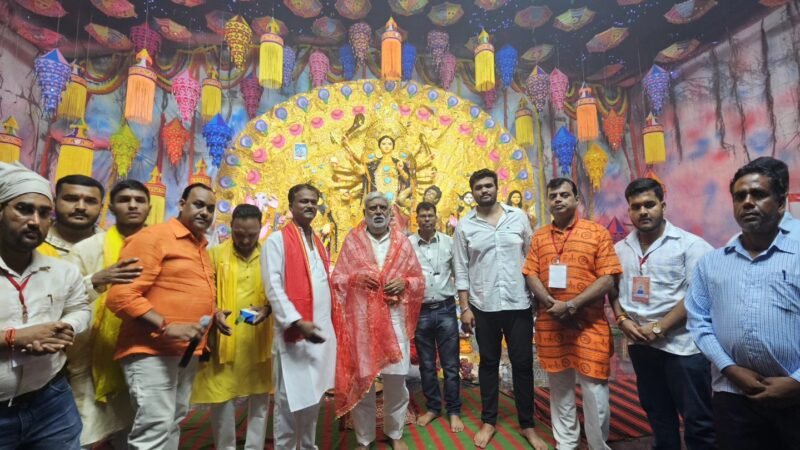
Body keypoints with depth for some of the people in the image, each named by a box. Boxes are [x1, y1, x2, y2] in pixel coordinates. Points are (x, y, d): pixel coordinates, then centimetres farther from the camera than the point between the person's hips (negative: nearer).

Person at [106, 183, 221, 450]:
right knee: (155, 427, -7)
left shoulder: (201, 247, 14)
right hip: (153, 352, -8)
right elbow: (121, 296, -20)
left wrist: (213, 313, 8)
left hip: (188, 352, 9)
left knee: (174, 422, 19)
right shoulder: (152, 237, -11)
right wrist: (166, 327, -26)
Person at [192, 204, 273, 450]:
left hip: (260, 340, 1)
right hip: (224, 340, -1)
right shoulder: (215, 254, 0)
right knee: (221, 398, 7)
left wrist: (267, 309, -14)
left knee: (260, 398, 11)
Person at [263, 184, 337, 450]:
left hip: (323, 331, 7)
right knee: (290, 399, 3)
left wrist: (331, 323, 13)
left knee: (313, 397, 17)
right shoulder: (277, 241, -5)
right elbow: (273, 288, -13)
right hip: (294, 334, -6)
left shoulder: (319, 243, 16)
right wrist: (297, 322, -22)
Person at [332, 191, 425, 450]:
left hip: (394, 319, 1)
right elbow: (336, 279, 5)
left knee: (396, 379, 9)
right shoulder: (351, 241, 4)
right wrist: (355, 278, -14)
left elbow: (419, 279, 10)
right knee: (361, 380, 7)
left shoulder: (402, 241, 8)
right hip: (360, 319, -1)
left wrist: (404, 283, -10)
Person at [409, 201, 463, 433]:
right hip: (420, 311, 0)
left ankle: (454, 411, 25)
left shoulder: (449, 242, 1)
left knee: (451, 365, 8)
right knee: (427, 364, 14)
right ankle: (433, 407, 33)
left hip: (445, 309, 0)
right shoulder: (407, 244, -3)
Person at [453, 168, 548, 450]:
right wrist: (465, 308, -4)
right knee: (488, 363, 13)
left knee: (523, 364, 9)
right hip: (484, 306, 0)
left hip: (519, 304, 1)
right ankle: (488, 421, 29)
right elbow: (461, 270, 0)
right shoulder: (465, 226, 0)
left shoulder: (518, 217, 2)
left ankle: (527, 425, 27)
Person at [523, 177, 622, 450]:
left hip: (589, 325, -3)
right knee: (559, 389, 14)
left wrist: (572, 305, -16)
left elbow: (607, 279, -8)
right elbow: (531, 275, 3)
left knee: (594, 391, 3)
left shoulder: (597, 232, -2)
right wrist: (552, 304, -13)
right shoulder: (539, 237, 8)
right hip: (549, 324, 3)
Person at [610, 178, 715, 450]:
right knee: (657, 413, 20)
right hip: (639, 344, 5)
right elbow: (613, 289, 12)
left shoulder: (689, 244, -9)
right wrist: (622, 320, -5)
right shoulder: (620, 249, 7)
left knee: (697, 419, 6)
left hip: (681, 345, -5)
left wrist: (657, 329, -17)